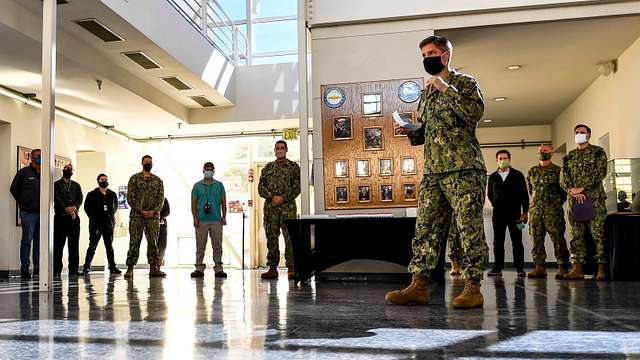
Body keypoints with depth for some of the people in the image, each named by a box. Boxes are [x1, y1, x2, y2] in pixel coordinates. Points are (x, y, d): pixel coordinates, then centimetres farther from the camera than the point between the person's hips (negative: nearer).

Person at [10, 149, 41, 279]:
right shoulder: (24, 172, -1)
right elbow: (14, 189, 5)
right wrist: (23, 203, 6)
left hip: (42, 213, 4)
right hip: (28, 213, -4)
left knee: (39, 241, 8)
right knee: (27, 240, 0)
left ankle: (38, 268, 14)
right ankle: (24, 268, 7)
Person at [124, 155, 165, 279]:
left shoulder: (157, 180, 13)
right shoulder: (134, 178, 5)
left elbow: (161, 198, 7)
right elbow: (130, 197, -2)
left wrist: (155, 211, -9)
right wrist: (141, 211, -11)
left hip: (153, 215, 3)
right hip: (136, 215, -2)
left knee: (153, 242, 2)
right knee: (134, 242, -5)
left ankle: (153, 268, 6)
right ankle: (130, 268, -3)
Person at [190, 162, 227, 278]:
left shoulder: (219, 185, 11)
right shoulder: (197, 186, 9)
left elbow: (223, 202, 11)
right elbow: (193, 203, 7)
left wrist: (224, 217, 3)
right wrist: (195, 218, -2)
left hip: (216, 220, 1)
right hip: (201, 221, -1)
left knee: (217, 246, 1)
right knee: (200, 246, 2)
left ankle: (218, 268, 5)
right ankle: (199, 268, 8)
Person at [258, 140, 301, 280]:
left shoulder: (293, 166, 7)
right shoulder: (268, 167, 16)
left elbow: (297, 187, -1)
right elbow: (261, 188, 8)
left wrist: (283, 198, -12)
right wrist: (272, 196, -9)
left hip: (288, 207, -3)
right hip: (270, 207, 3)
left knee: (290, 237, -8)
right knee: (271, 237, 4)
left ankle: (291, 268, -5)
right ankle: (272, 268, 10)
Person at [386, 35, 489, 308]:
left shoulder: (464, 82, 3)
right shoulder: (426, 93, 22)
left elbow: (475, 111, -17)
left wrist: (445, 88, -13)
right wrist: (409, 131, 6)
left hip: (464, 168, -6)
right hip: (432, 171, 7)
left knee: (470, 228, -5)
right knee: (425, 228, 2)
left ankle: (473, 288, 0)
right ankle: (418, 286, 5)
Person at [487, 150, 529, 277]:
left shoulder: (517, 175, 5)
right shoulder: (493, 177, 11)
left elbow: (524, 194, 2)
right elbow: (489, 194, 21)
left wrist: (525, 211, -4)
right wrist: (496, 205, 11)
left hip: (514, 213, -2)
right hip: (498, 214, 2)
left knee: (517, 241, -2)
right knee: (498, 242, 3)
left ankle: (520, 268, 1)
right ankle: (497, 268, 7)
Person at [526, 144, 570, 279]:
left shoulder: (557, 170, 3)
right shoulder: (531, 172, 16)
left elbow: (565, 189, 4)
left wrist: (557, 203, 3)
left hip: (553, 211, -4)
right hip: (535, 211, 5)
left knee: (558, 239, -7)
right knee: (536, 240, 3)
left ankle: (563, 268, -3)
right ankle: (540, 267, 8)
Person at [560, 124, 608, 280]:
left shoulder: (598, 152, 6)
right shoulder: (569, 157, 18)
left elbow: (600, 173, -7)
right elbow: (563, 178, 9)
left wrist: (582, 188, -13)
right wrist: (573, 191, -10)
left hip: (594, 198, -4)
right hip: (573, 199, 4)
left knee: (598, 234, -7)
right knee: (576, 235, 2)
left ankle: (602, 268, -5)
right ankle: (577, 268, 4)